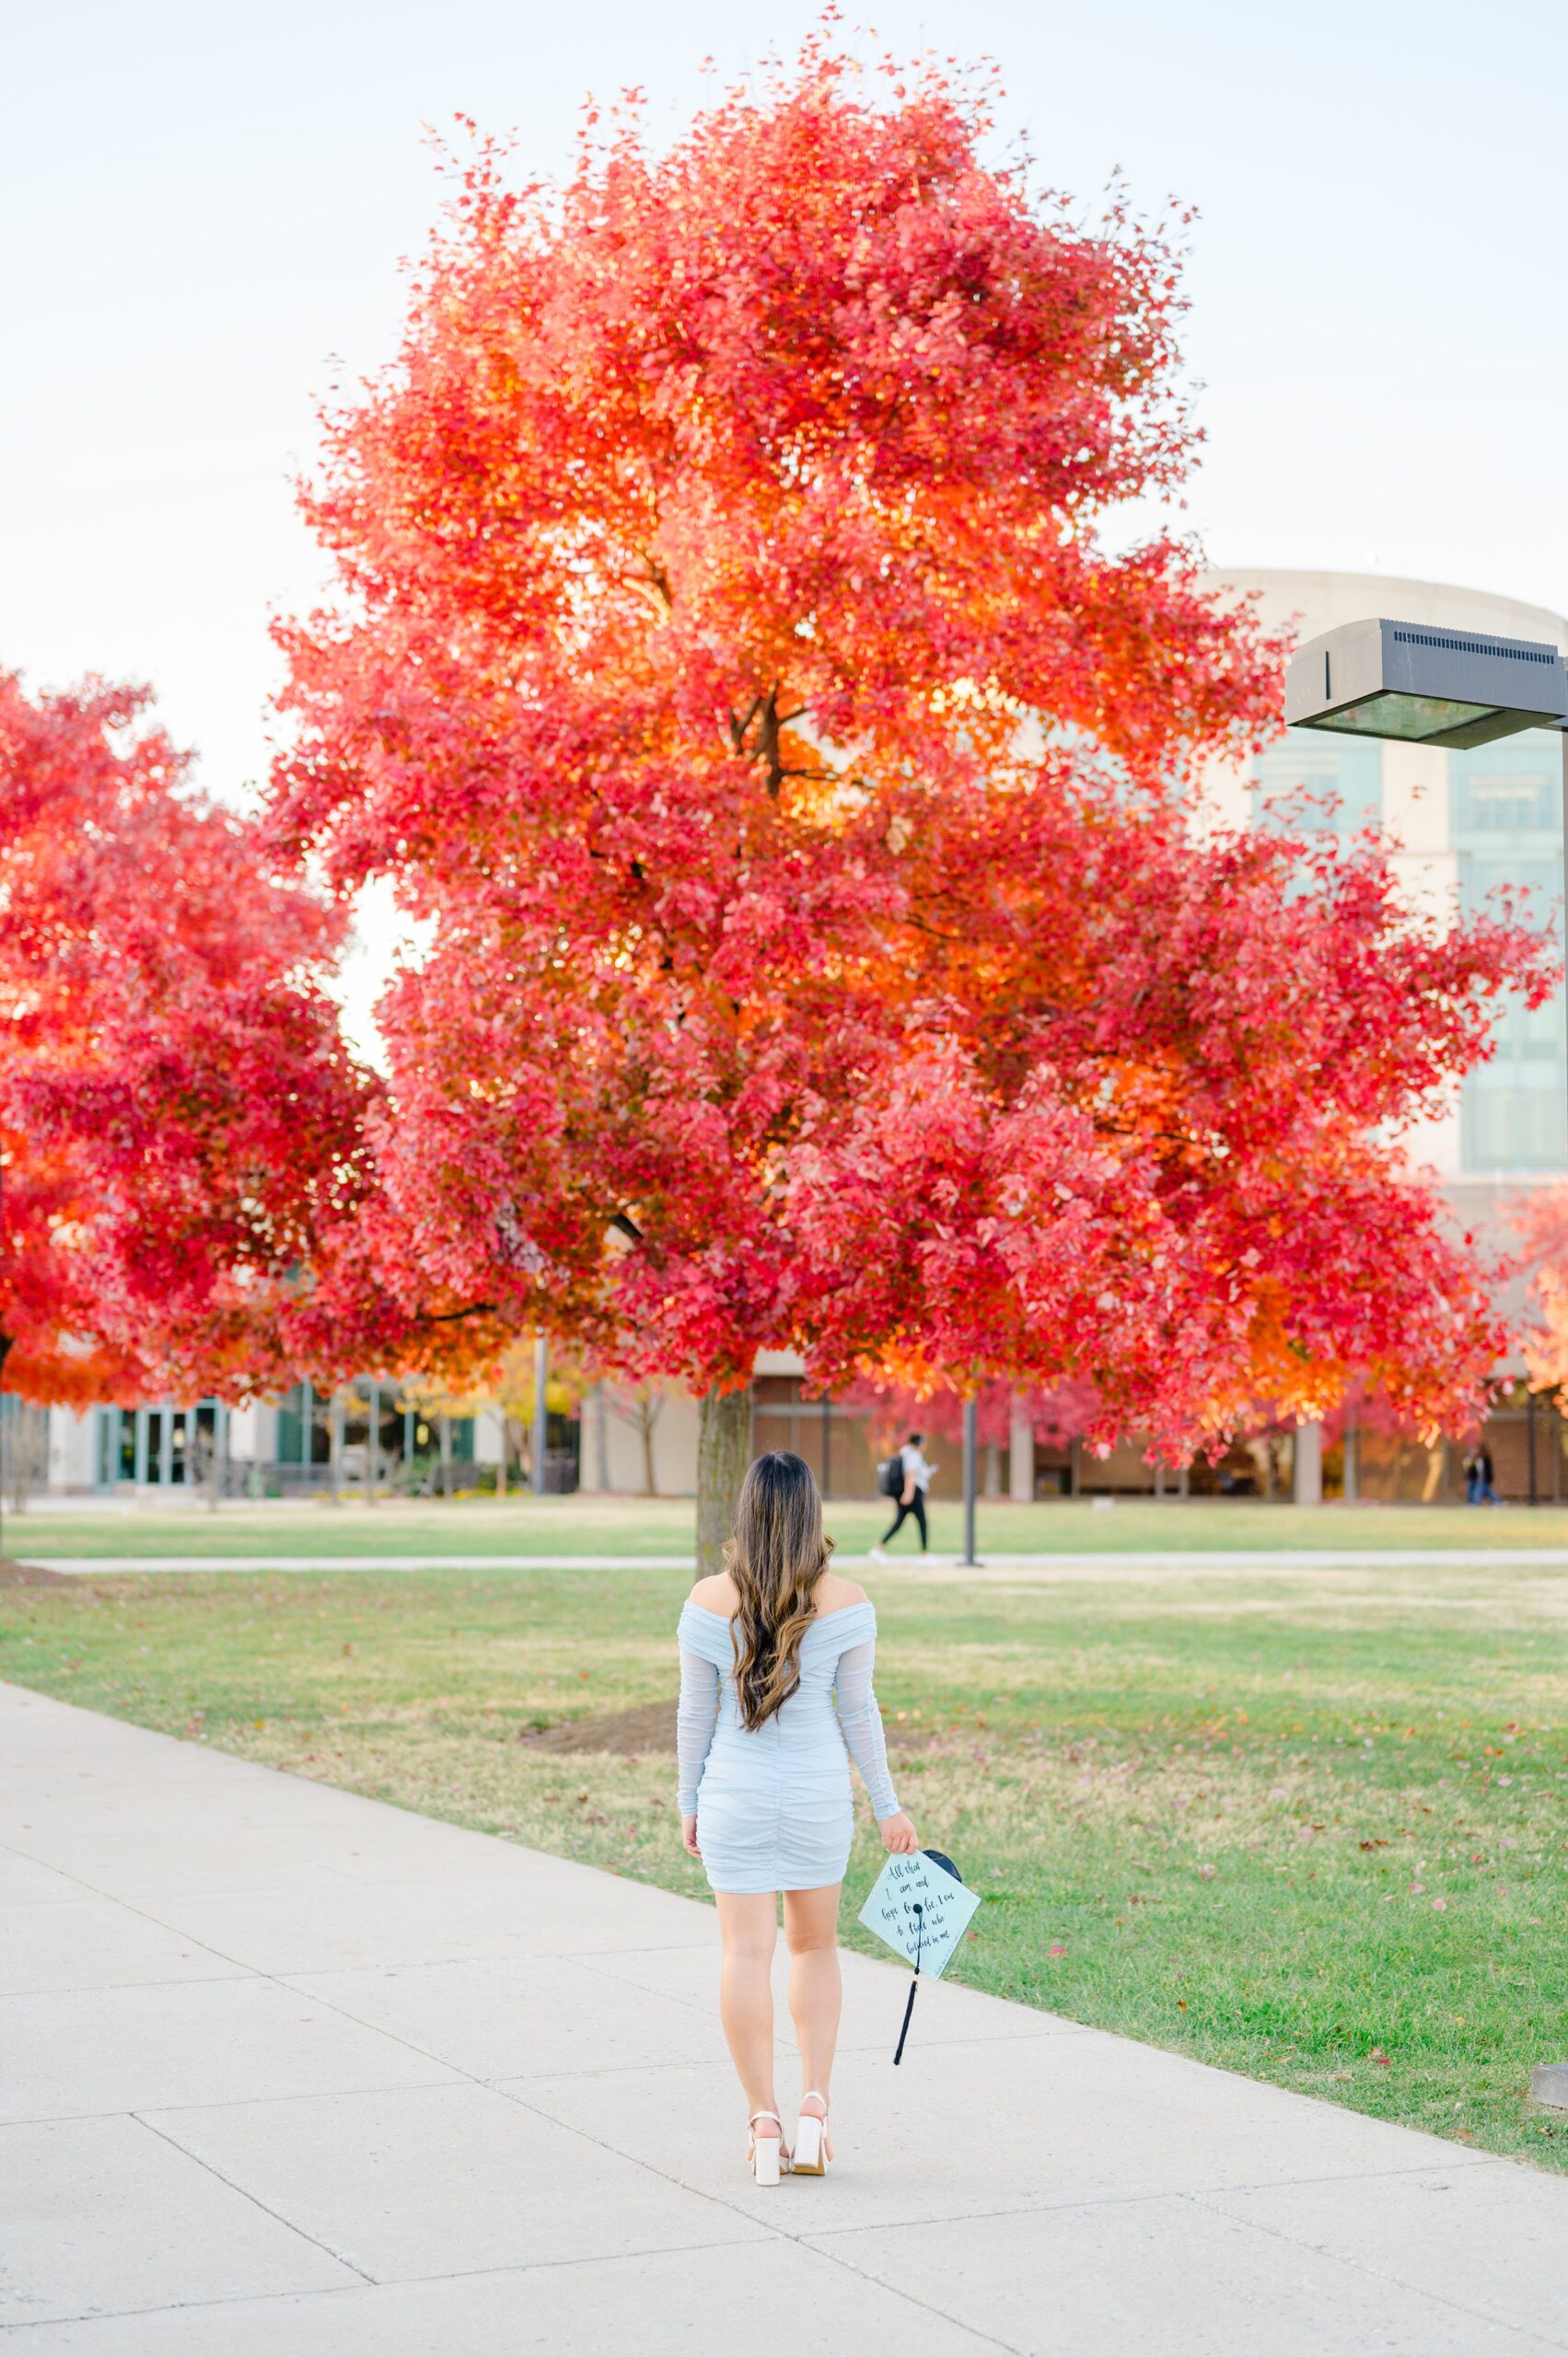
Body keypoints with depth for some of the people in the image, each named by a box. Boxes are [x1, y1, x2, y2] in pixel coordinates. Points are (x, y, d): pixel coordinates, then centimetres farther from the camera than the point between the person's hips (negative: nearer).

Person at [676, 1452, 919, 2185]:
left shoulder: (709, 1601, -7)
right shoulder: (846, 1603, -8)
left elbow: (695, 1713, -2)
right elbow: (859, 1712, -4)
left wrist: (690, 1804, 8)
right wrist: (888, 1806, 5)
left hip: (734, 1793, -1)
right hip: (818, 1793, 1)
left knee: (746, 1953, 4)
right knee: (815, 1946, 18)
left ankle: (763, 2122, 5)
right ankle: (814, 2106, 10)